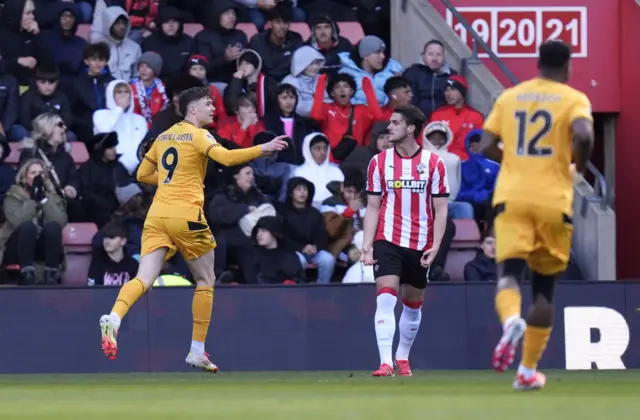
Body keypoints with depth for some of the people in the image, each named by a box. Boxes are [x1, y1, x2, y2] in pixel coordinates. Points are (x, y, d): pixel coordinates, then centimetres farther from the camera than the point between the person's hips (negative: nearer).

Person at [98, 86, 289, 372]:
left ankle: (114, 318, -36)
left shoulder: (164, 137, 17)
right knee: (205, 281, 12)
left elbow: (143, 175, 24)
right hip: (186, 215, -5)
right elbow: (226, 158, -20)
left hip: (157, 215, 5)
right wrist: (263, 149, -17)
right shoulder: (198, 135, -3)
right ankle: (197, 352, 11)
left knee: (144, 278, -6)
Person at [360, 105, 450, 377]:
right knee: (385, 299, -15)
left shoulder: (433, 163, -2)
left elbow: (440, 209, 0)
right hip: (387, 241, 0)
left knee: (413, 305, 11)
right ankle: (386, 362, -20)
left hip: (420, 246, 0)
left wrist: (435, 246, -10)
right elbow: (372, 207, 5)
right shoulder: (379, 162, 2)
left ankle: (403, 357, 31)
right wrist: (366, 245, -6)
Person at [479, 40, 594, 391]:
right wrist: (580, 165, 2)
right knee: (544, 287, 12)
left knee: (509, 273, -9)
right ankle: (528, 371, 12)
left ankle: (511, 321, -45)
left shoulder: (509, 96, 13)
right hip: (553, 201, -1)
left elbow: (485, 147, 8)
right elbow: (583, 135, -18)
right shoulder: (573, 99, 2)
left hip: (511, 198, 1)